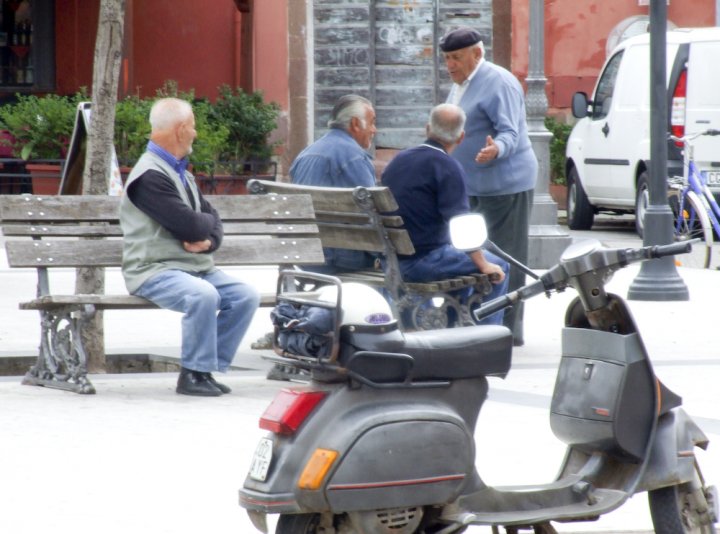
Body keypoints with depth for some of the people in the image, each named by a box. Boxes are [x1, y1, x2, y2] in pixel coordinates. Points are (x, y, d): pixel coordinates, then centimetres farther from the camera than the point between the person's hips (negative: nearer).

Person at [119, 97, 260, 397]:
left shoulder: (181, 174, 20)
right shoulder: (149, 176, -13)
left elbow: (212, 222, 17)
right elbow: (190, 226, -20)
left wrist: (208, 241, -7)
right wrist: (208, 222, 4)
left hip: (196, 268, 9)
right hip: (155, 271, -9)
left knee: (246, 296, -9)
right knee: (203, 294, -35)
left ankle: (208, 369, -4)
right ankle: (193, 374, -22)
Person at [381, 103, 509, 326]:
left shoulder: (398, 160, 10)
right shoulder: (447, 167, -15)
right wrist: (484, 265, -11)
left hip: (392, 261, 9)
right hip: (425, 261, -8)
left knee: (460, 257, 33)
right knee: (499, 268, 5)